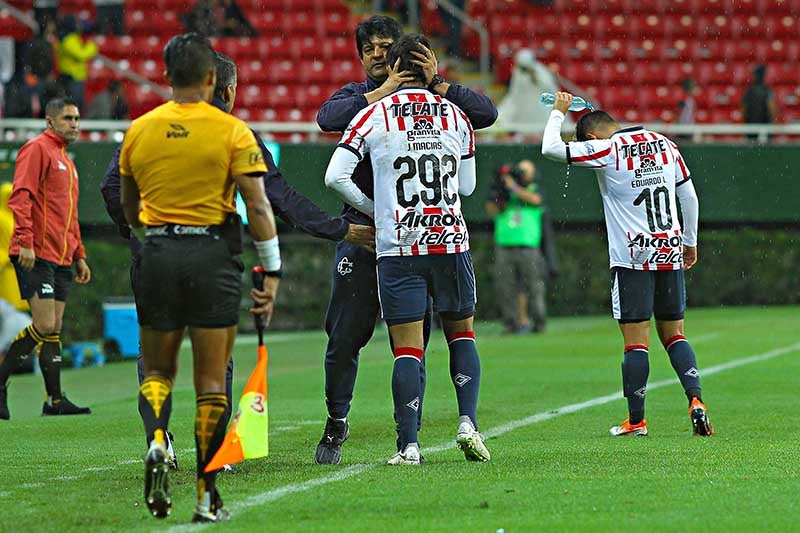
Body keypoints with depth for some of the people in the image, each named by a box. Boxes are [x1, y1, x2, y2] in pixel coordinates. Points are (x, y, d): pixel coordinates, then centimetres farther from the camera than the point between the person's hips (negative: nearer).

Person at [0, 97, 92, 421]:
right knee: (44, 327, -14)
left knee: (54, 330, 5)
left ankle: (55, 400, 3)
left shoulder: (66, 160, 24)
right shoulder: (38, 149, -4)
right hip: (36, 256, -9)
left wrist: (79, 255, 23)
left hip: (61, 259, 9)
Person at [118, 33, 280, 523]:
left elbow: (128, 207, 17)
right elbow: (258, 206, -8)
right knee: (211, 381, 4)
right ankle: (207, 496, 4)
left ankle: (157, 442, -14)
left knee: (158, 370, 16)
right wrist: (271, 272, -3)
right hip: (213, 254, -2)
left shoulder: (139, 130, 5)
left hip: (156, 256, 2)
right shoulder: (232, 132, -4)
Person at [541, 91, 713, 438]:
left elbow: (550, 149, -7)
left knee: (636, 341, -1)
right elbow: (689, 196, 15)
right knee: (673, 334, 13)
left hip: (632, 258, -5)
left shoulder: (606, 151, -8)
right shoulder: (665, 145, 9)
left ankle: (636, 420, 3)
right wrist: (690, 241, 25)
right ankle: (695, 399, -4)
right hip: (670, 252, 5)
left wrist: (558, 111, 9)